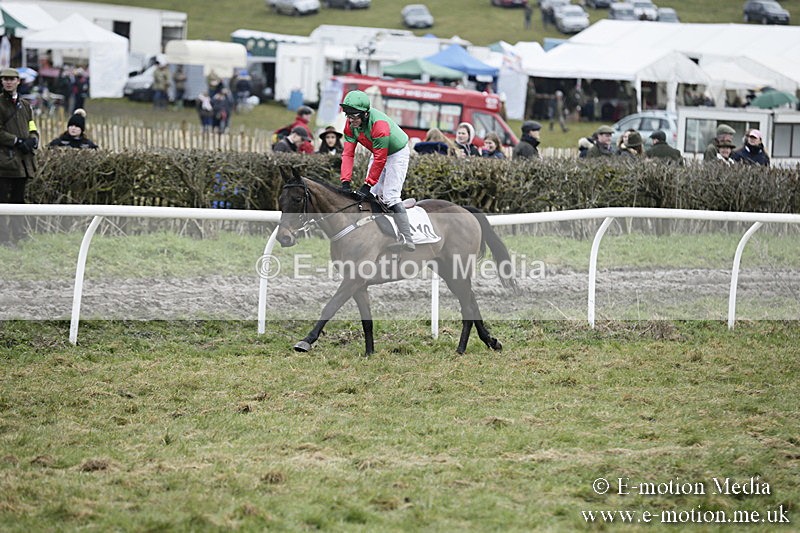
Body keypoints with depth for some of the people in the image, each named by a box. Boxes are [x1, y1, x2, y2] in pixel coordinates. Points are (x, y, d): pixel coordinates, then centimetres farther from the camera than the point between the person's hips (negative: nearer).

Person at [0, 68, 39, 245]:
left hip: (23, 159, 6)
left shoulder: (25, 104, 17)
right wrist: (18, 141, -15)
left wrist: (32, 140, -2)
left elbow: (32, 128, 20)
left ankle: (18, 234, 15)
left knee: (19, 198, 11)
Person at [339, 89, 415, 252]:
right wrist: (345, 182, -25)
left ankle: (406, 239, -21)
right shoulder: (351, 124, -14)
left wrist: (367, 185, -32)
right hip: (377, 152, 8)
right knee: (372, 195, 1)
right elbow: (348, 154, -15)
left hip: (397, 153, -8)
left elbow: (380, 159, -33)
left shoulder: (379, 124, -37)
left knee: (390, 195, -18)